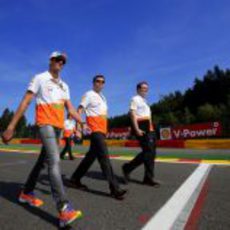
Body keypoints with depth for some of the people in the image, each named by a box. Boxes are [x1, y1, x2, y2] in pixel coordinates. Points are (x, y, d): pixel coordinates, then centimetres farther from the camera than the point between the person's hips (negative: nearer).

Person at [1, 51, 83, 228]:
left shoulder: (64, 85, 19)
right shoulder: (40, 78, 2)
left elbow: (70, 108, 14)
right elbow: (25, 102, -3)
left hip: (58, 126, 7)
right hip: (45, 123, -7)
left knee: (44, 160, 14)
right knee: (55, 160, -21)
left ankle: (26, 193, 32)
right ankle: (64, 210, -25)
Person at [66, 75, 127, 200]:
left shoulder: (102, 97, 23)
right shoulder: (89, 94, -2)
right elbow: (79, 110, -9)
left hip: (102, 129, 9)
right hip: (95, 129, -9)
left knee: (91, 156, 12)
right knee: (104, 156, -14)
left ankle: (75, 180, 26)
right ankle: (115, 188, -11)